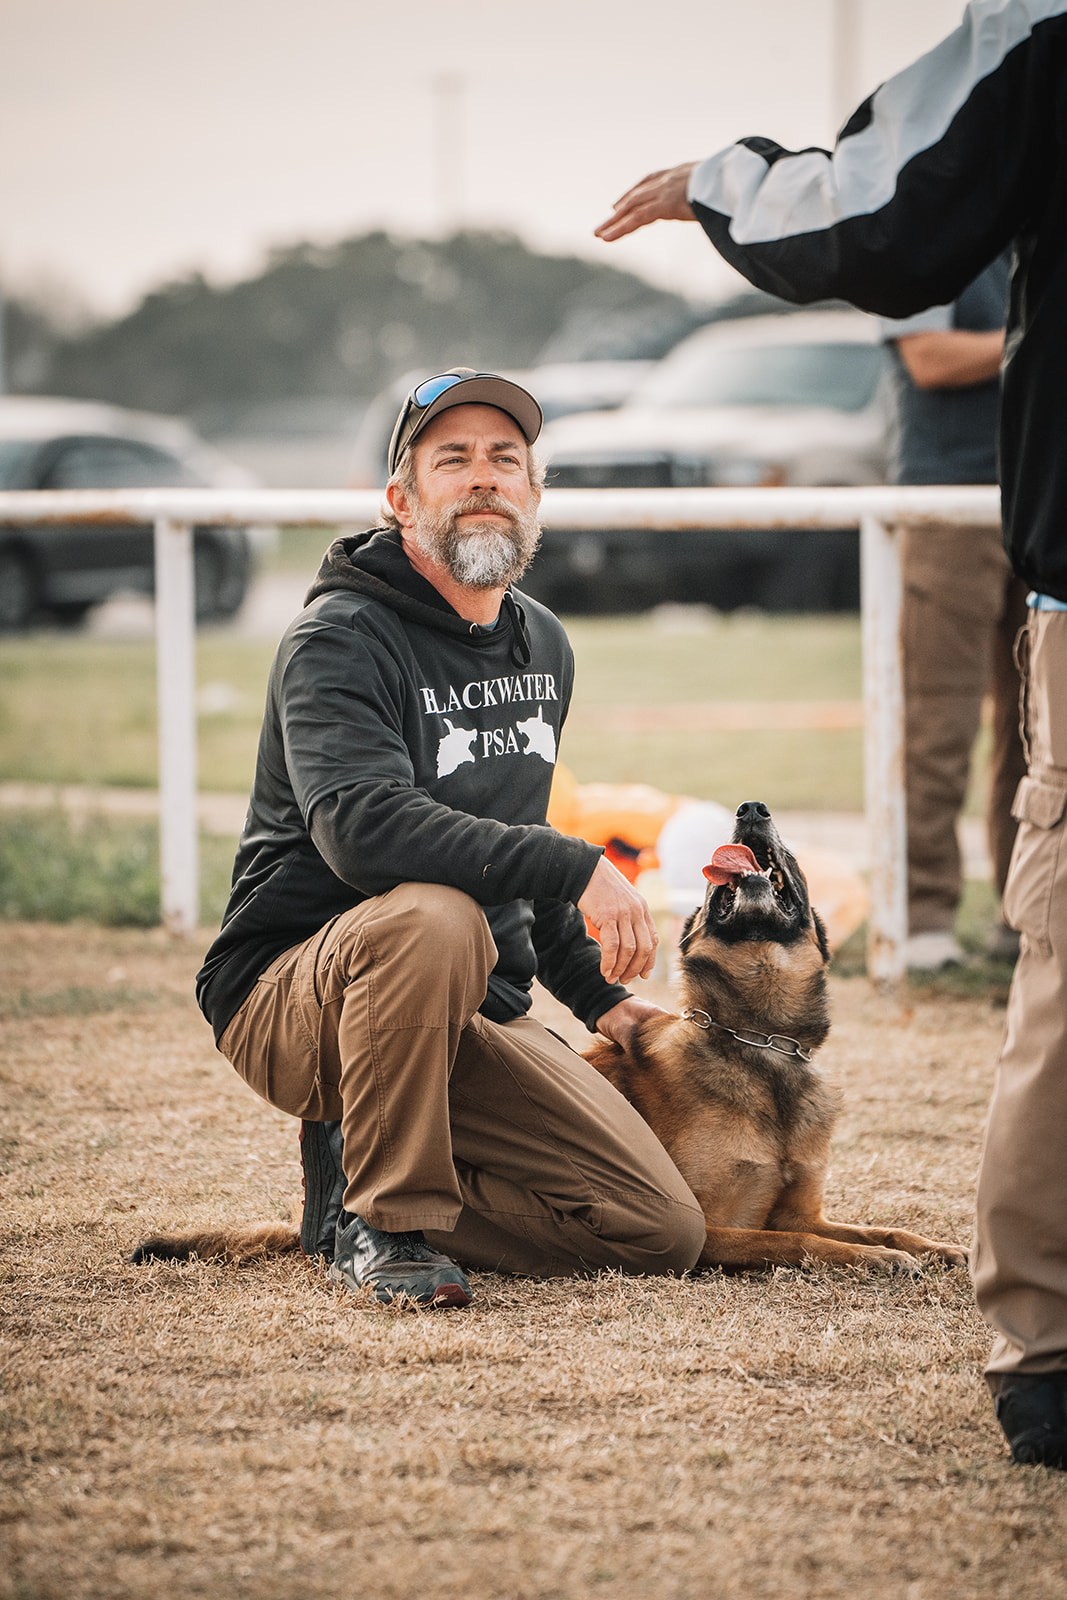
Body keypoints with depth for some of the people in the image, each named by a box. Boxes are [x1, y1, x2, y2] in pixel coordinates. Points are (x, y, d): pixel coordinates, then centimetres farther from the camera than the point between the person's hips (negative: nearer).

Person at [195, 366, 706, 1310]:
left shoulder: (544, 646, 13)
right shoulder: (340, 638, -13)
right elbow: (361, 828, -31)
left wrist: (594, 993, 23)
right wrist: (575, 868, -35)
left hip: (477, 1013, 7)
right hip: (293, 989, -7)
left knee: (666, 1233, -8)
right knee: (434, 914, -41)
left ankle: (357, 1174, 9)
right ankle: (387, 1218, -22)